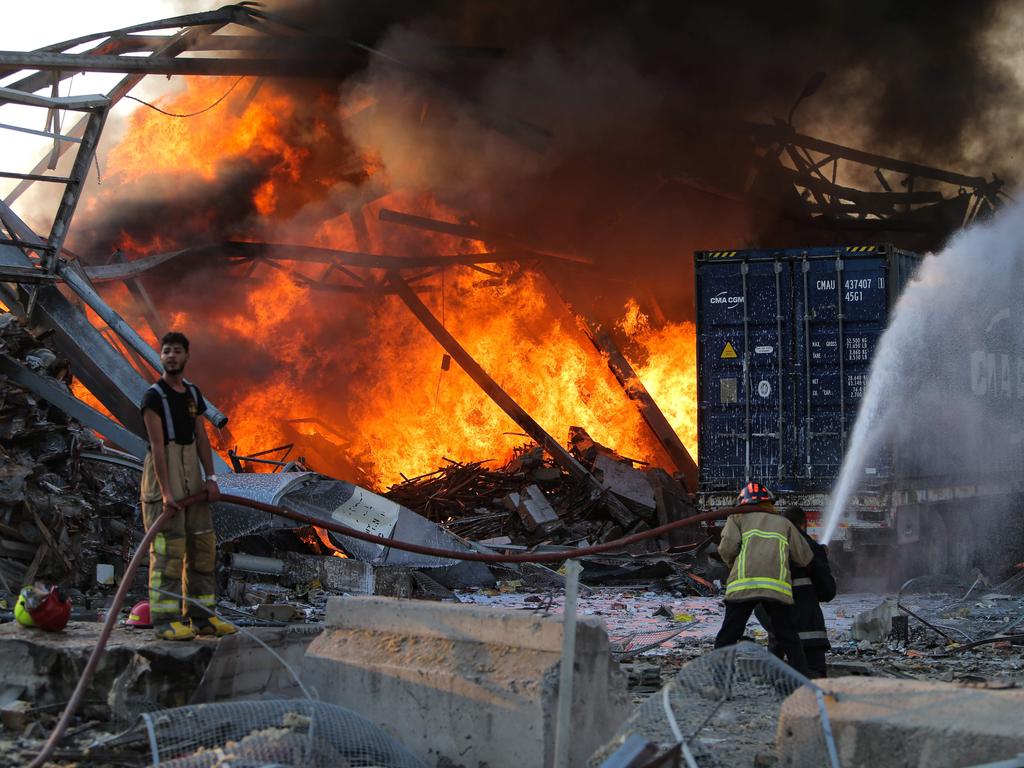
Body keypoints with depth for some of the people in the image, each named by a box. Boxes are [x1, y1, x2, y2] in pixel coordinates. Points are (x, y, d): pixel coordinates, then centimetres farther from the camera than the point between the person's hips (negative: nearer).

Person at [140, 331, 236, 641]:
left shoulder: (193, 393, 13)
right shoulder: (153, 396, -8)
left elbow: (201, 437, 12)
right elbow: (157, 445, -15)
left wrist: (211, 478, 2)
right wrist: (165, 491, -21)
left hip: (191, 472, 7)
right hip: (163, 472, -7)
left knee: (201, 543, 7)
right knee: (168, 545, -10)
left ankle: (200, 616, 14)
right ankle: (165, 619, -7)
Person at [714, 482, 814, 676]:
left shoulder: (738, 518, 20)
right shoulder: (784, 523, 26)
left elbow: (727, 548, 3)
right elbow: (805, 558, 21)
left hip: (743, 583, -1)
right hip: (778, 586, 1)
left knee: (727, 637, 4)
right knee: (789, 640, 10)